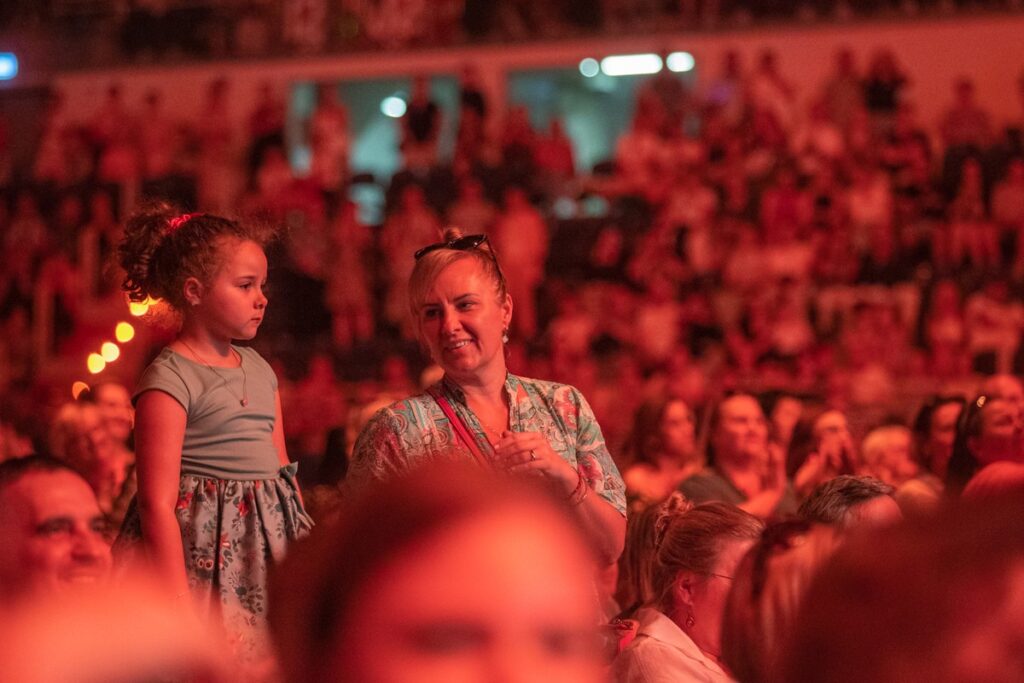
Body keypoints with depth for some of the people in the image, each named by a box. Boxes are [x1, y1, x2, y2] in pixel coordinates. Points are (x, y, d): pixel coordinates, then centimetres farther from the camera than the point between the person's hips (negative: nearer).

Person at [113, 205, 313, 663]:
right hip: (204, 547, -7)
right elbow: (158, 503, -16)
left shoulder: (259, 369, 12)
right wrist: (179, 606, -20)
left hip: (268, 548, 7)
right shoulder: (169, 379, -11)